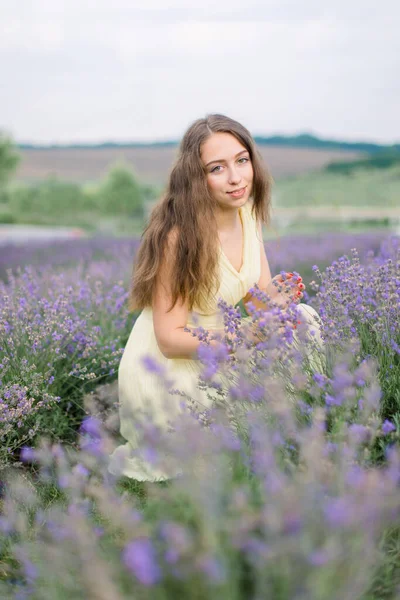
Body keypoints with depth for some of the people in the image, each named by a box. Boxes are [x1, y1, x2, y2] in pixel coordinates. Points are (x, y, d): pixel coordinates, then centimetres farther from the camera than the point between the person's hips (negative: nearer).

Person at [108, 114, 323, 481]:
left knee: (302, 317, -6)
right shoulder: (178, 236, -26)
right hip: (166, 372, -7)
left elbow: (262, 293, 2)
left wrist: (276, 294, -23)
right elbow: (170, 340, -23)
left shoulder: (247, 212, -4)